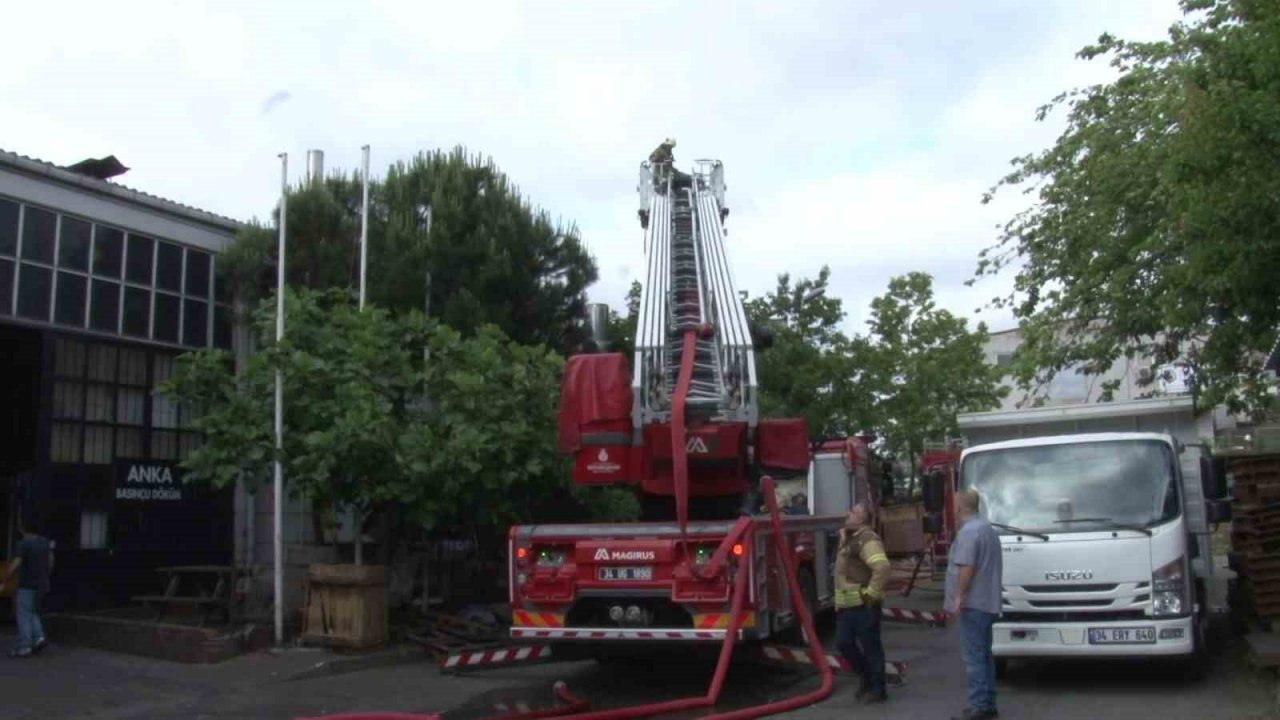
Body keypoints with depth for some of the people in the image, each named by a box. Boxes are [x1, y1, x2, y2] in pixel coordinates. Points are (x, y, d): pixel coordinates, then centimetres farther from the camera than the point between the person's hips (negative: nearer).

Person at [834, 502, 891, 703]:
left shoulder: (867, 539, -18)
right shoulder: (847, 537, 12)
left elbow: (882, 567, -31)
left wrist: (872, 593, -23)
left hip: (863, 605, -9)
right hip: (846, 604, 9)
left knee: (870, 646, 2)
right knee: (843, 643, 13)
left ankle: (878, 689, 15)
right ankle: (866, 677, 31)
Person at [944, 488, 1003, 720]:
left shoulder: (968, 531, -15)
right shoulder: (988, 528, 17)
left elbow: (966, 567, -22)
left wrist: (959, 596, -18)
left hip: (973, 603, -10)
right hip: (989, 603, 10)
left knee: (974, 656, -6)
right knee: (984, 654, 14)